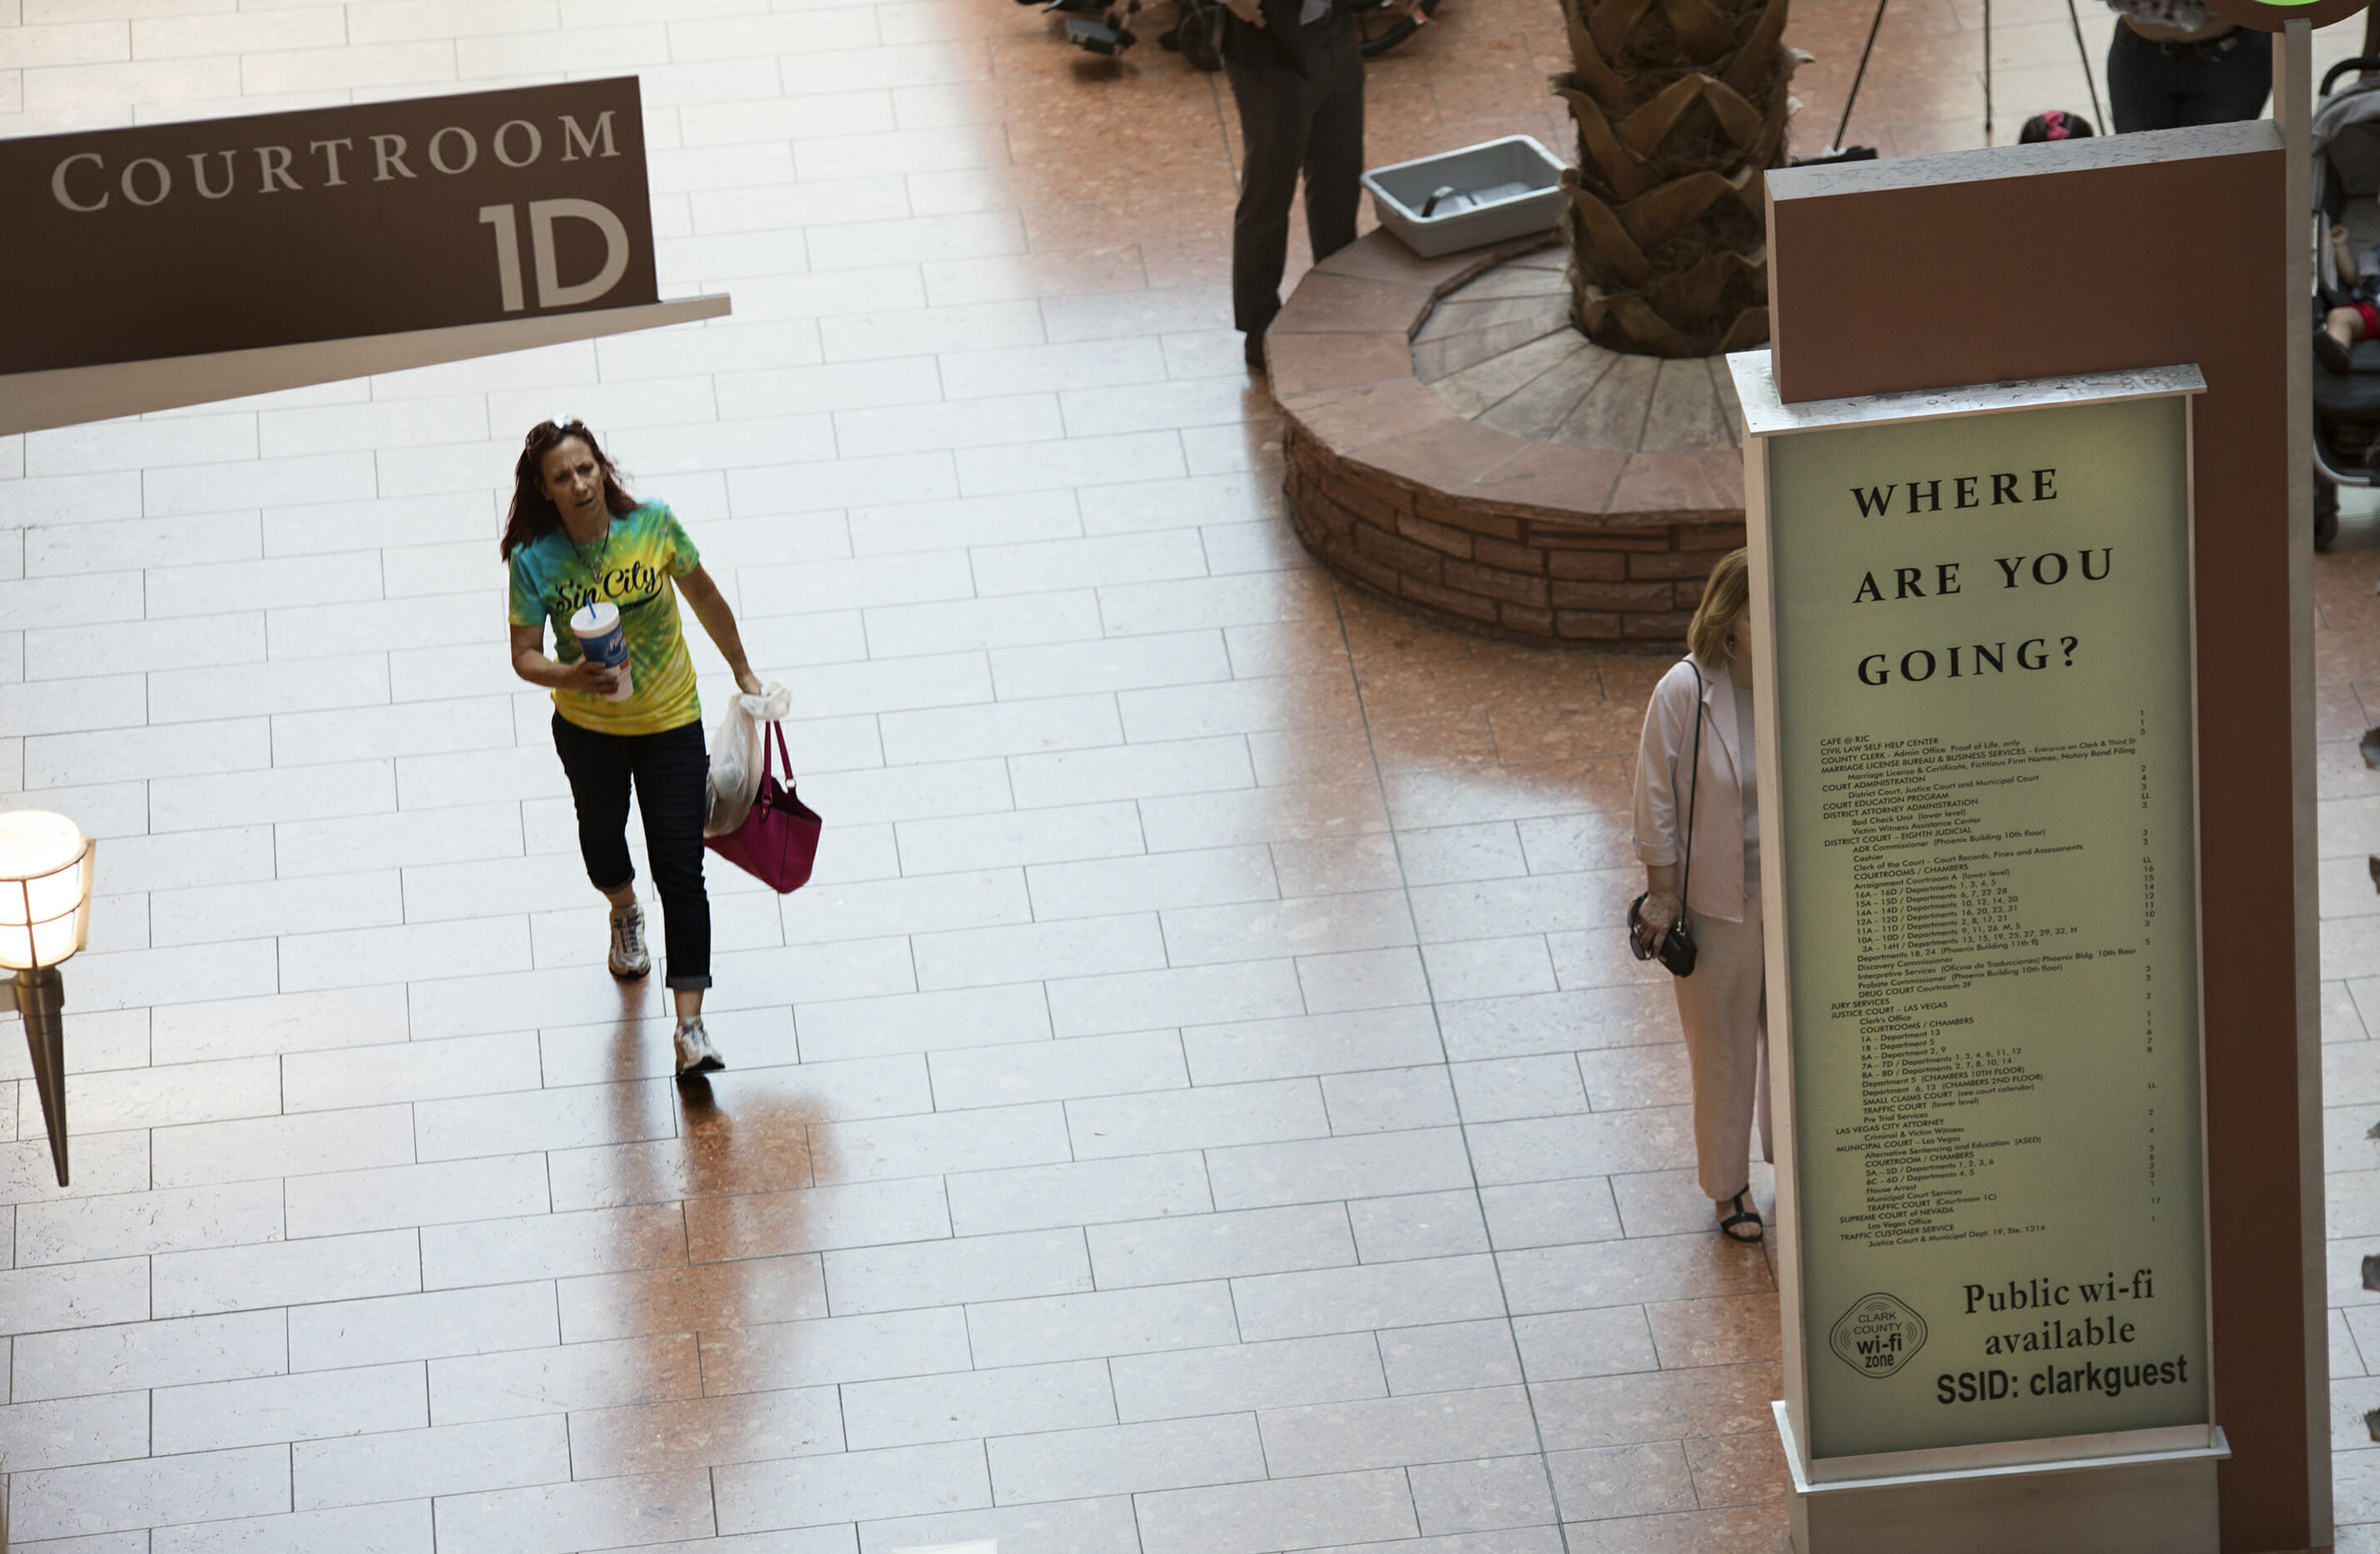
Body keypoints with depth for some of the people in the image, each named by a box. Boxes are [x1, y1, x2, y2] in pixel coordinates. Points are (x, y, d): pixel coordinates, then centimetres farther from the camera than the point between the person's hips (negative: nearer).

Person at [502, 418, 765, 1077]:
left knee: (681, 871, -7)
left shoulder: (653, 524, -17)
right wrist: (568, 676, -36)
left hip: (669, 723, -1)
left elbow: (702, 593, 0)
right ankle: (624, 913, 63)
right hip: (586, 726, 1)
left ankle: (691, 1027, -7)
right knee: (602, 837, 27)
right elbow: (524, 655, -14)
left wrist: (741, 670, 10)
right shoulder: (535, 560, -19)